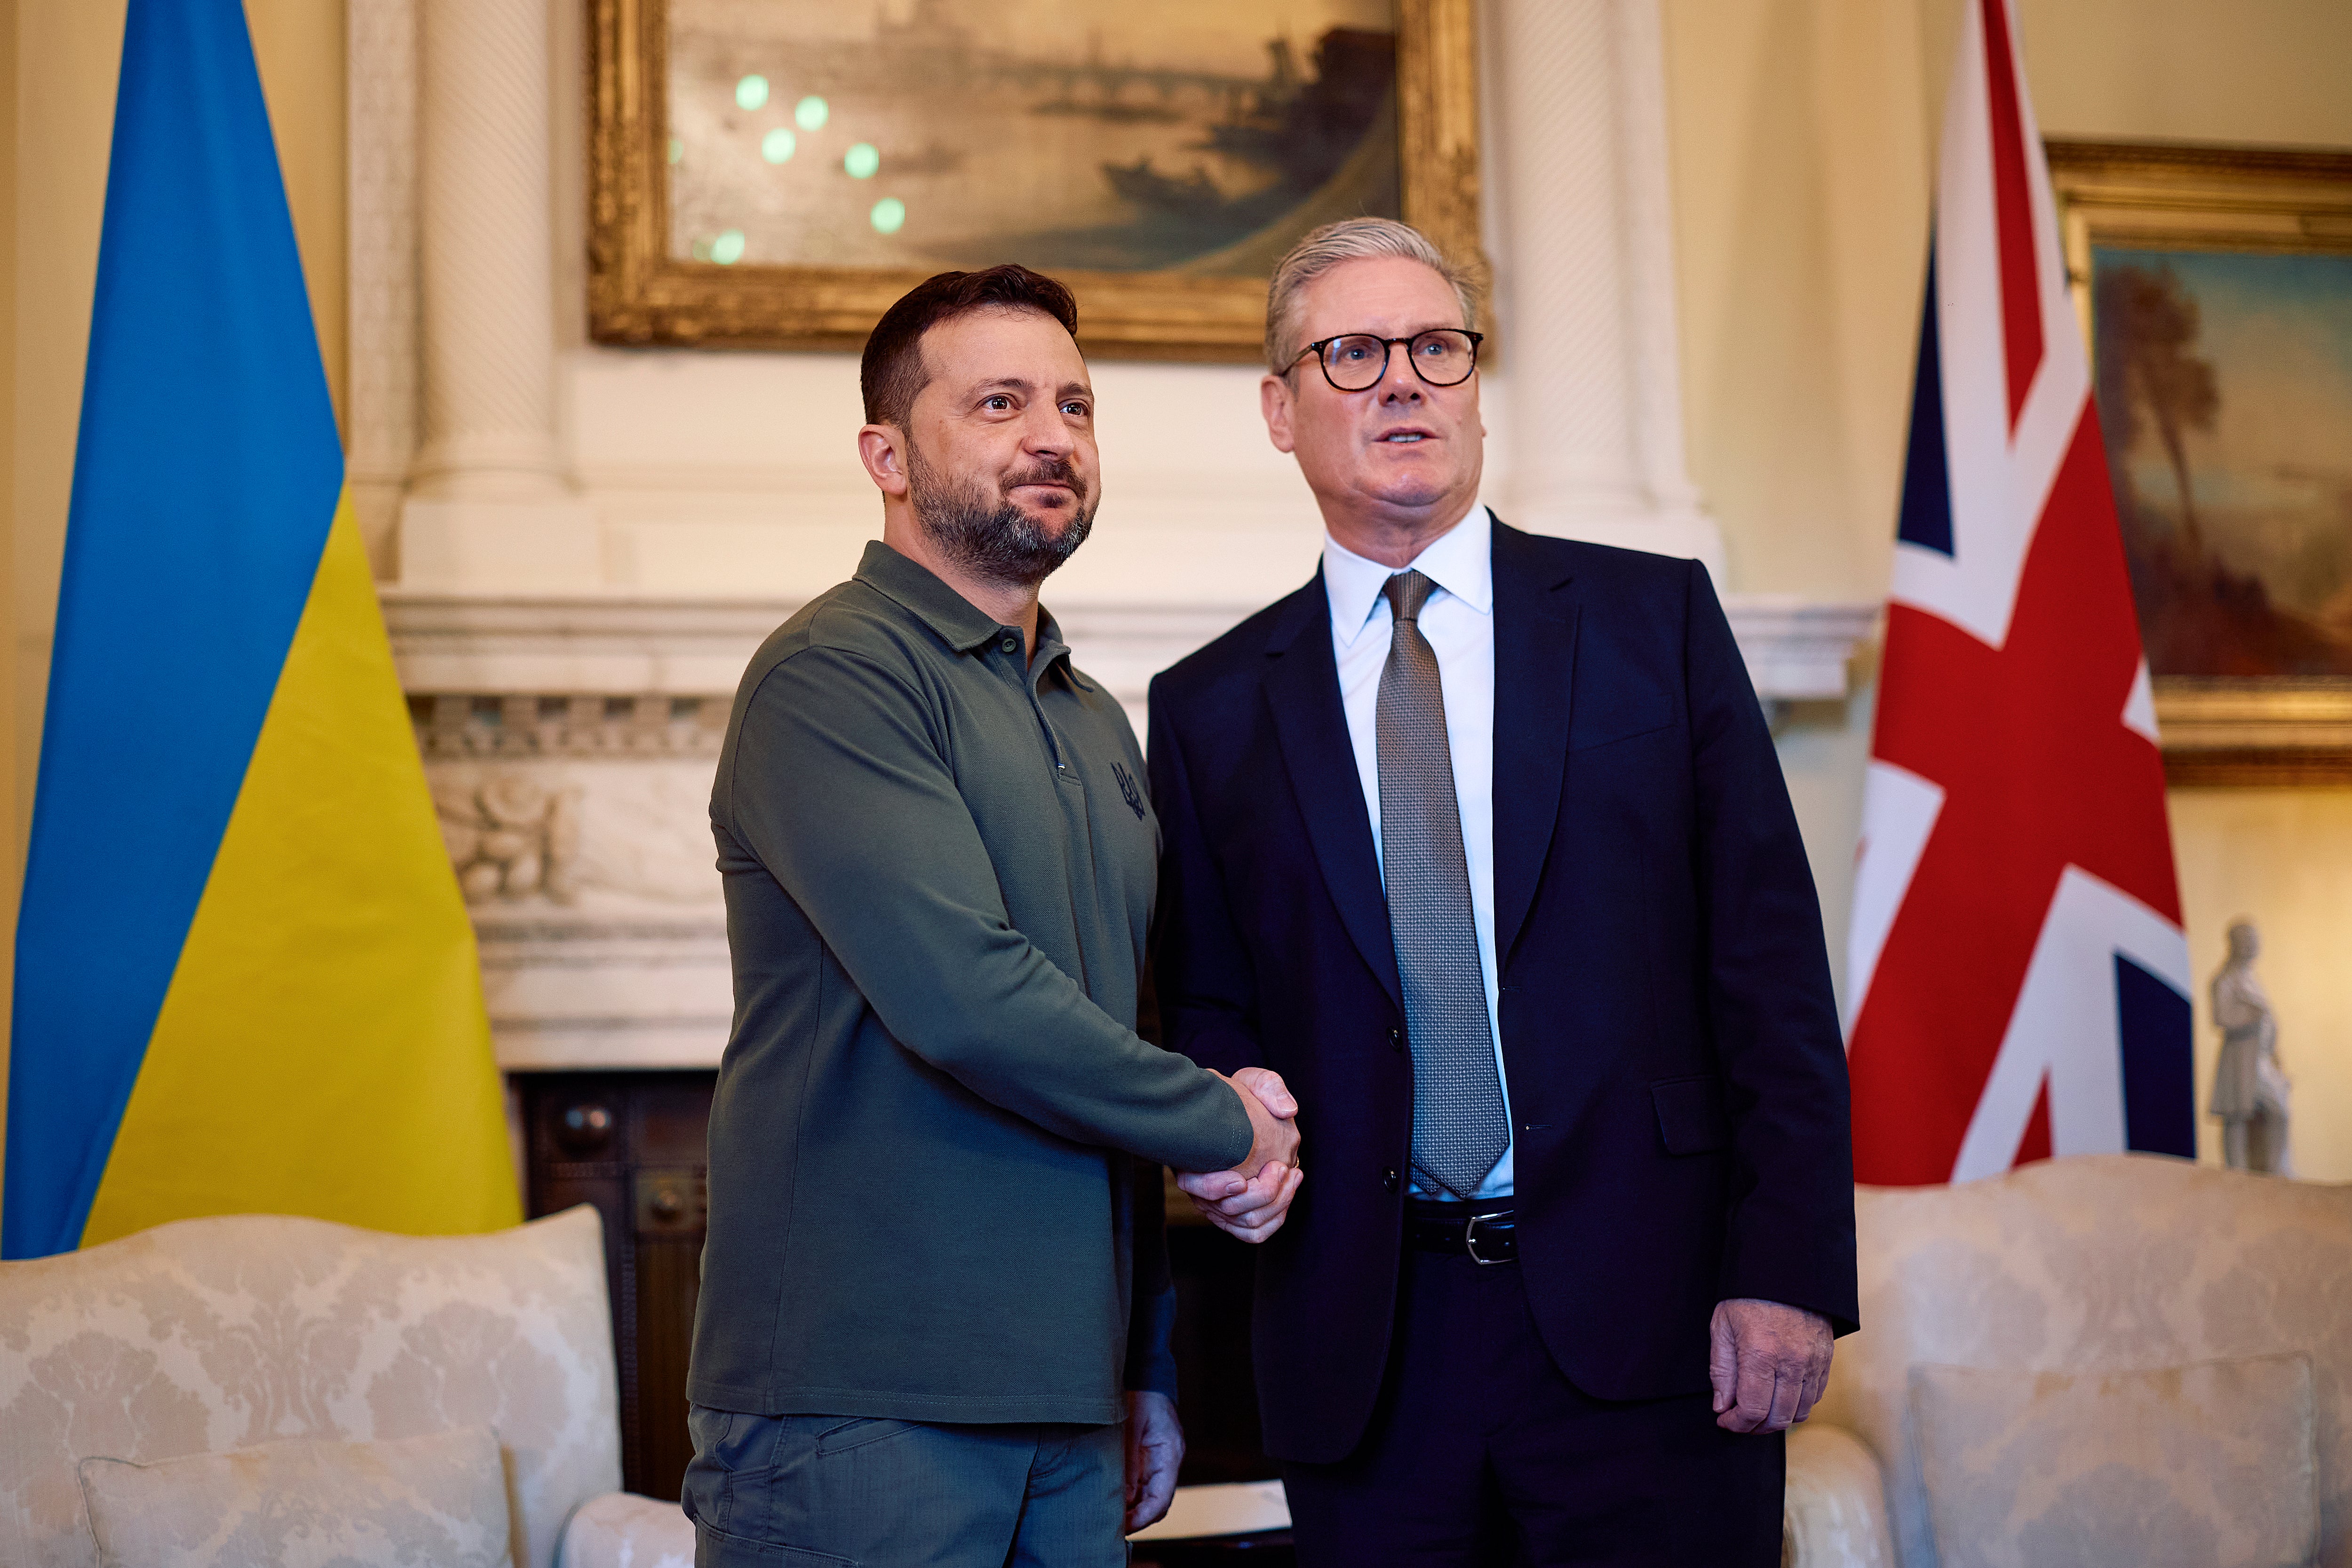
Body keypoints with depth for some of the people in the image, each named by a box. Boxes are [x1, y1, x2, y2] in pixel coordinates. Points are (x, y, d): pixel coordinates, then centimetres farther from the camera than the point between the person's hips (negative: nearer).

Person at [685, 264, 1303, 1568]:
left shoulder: (1097, 728, 18)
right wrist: (1226, 1126, -7)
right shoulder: (831, 674, -10)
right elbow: (966, 997, -21)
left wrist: (1152, 1367, 20)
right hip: (858, 1406, -7)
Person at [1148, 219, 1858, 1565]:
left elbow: (1772, 961, -1)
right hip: (1365, 1348, 1)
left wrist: (1788, 1266, -9)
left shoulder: (1653, 618, 5)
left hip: (1643, 1311, -1)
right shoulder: (1211, 708, 9)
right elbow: (1207, 1010, 14)